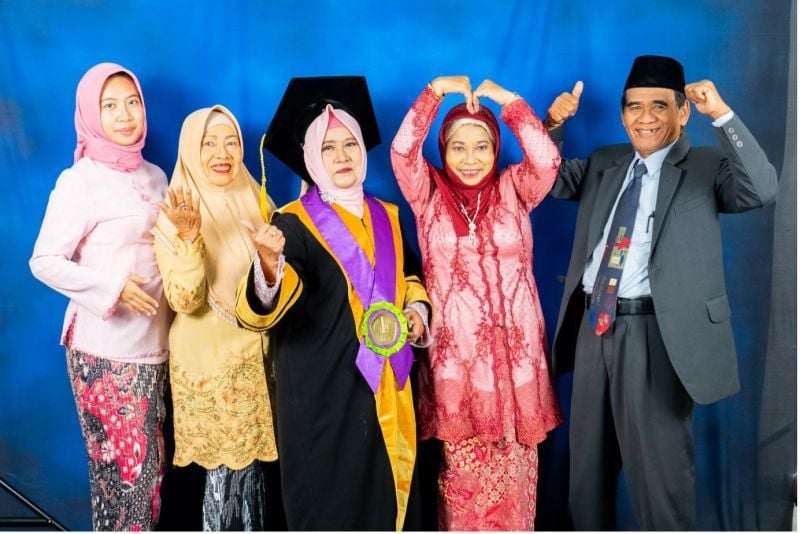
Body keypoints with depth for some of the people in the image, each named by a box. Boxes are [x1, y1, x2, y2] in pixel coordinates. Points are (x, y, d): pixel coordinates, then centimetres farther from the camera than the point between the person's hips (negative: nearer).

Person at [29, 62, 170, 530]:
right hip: (104, 347, -6)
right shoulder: (80, 181, -8)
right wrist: (113, 289, -20)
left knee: (151, 466, 10)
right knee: (126, 468, -2)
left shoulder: (155, 176, 10)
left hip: (153, 343, 6)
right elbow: (44, 261, -10)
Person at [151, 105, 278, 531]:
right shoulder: (175, 215, -10)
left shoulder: (255, 202, 5)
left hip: (255, 357, 5)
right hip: (209, 361, -5)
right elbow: (184, 301, -20)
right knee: (224, 472, 1)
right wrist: (189, 239, -31)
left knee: (251, 465, 12)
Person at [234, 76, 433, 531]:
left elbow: (409, 275, 25)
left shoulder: (387, 217, 9)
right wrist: (270, 266, -44)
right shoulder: (295, 224, -9)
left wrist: (418, 309, 4)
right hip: (325, 392, -5)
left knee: (388, 496, 12)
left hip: (387, 388, 5)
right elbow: (259, 311, -23)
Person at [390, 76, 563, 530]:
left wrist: (510, 101, -19)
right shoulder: (429, 195, 2)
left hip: (514, 350, 1)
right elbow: (403, 152, -14)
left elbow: (547, 161, -15)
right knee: (460, 473, 5)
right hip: (454, 353, 0)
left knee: (512, 472, 7)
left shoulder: (513, 190, 3)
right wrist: (436, 90, -18)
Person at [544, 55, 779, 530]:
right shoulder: (604, 163, 13)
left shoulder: (707, 167, -3)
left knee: (659, 466, 3)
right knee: (588, 463, 19)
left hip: (655, 331, -5)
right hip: (593, 324, 6)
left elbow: (762, 190, -19)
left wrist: (722, 114, -23)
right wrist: (553, 126, -1)